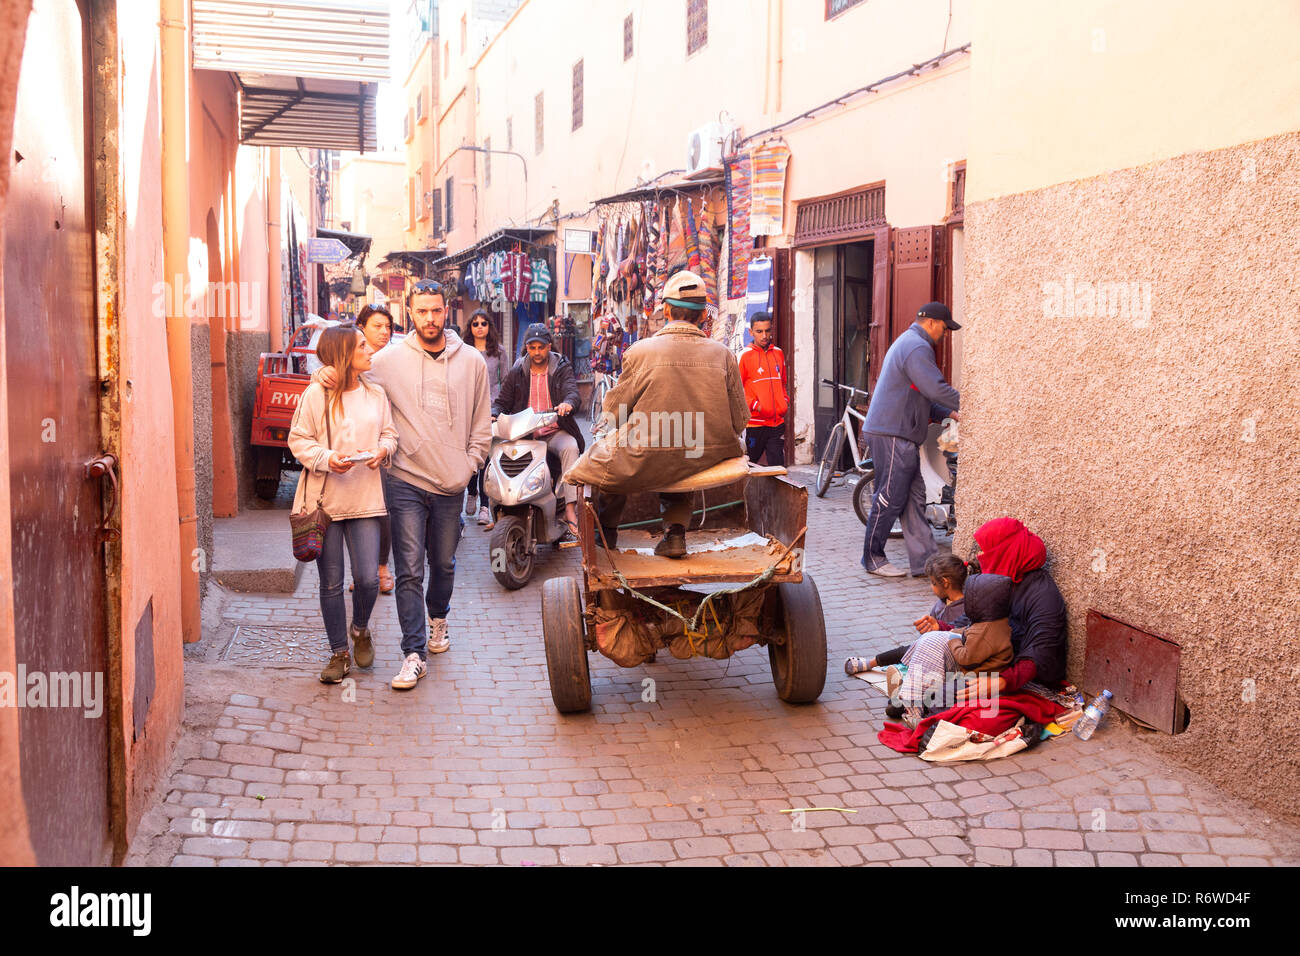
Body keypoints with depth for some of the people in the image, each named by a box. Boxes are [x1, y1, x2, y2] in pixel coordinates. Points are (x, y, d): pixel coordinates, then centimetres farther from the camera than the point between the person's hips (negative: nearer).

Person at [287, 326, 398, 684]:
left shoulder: (376, 394, 7)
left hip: (365, 498, 2)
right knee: (331, 583, 5)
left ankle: (360, 629, 27)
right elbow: (298, 440, -2)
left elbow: (390, 433, 15)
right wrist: (326, 458, -18)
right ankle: (339, 652, 21)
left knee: (368, 578, -5)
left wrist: (383, 450, -7)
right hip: (325, 498, -2)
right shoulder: (316, 395, -5)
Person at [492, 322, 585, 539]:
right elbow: (502, 401, 14)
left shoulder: (562, 368, 7)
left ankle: (570, 510, -40)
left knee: (570, 448, -33)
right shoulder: (516, 372, 13)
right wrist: (493, 415, -10)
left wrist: (567, 403, -35)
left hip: (555, 432, -2)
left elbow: (572, 391, -10)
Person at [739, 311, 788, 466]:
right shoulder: (745, 355, -3)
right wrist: (754, 405, -14)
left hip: (777, 422, 4)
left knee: (778, 466, 1)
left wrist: (785, 401, 10)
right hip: (754, 422, -4)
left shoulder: (778, 353, 13)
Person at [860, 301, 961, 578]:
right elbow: (936, 389, -20)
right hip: (891, 435, -11)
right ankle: (873, 558, 5)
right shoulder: (917, 347, -13)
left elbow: (920, 397, 27)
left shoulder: (908, 343, 23)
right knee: (890, 497, -5)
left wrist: (947, 413, 17)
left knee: (914, 497, 9)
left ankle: (923, 560, 10)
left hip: (901, 435, 11)